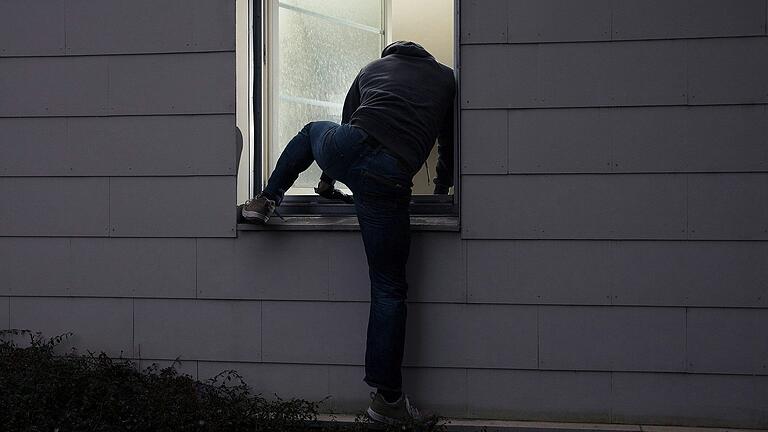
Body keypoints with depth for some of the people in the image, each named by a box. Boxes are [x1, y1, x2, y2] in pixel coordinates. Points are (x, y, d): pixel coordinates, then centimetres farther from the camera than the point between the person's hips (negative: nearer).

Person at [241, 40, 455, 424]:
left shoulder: (373, 68, 31)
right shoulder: (446, 77, 27)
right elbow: (450, 142, 29)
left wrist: (329, 180, 52)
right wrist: (442, 189, 47)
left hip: (343, 148, 2)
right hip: (389, 179, -2)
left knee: (313, 130, 41)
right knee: (389, 288, 4)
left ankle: (266, 200, 34)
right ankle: (387, 397, 5)